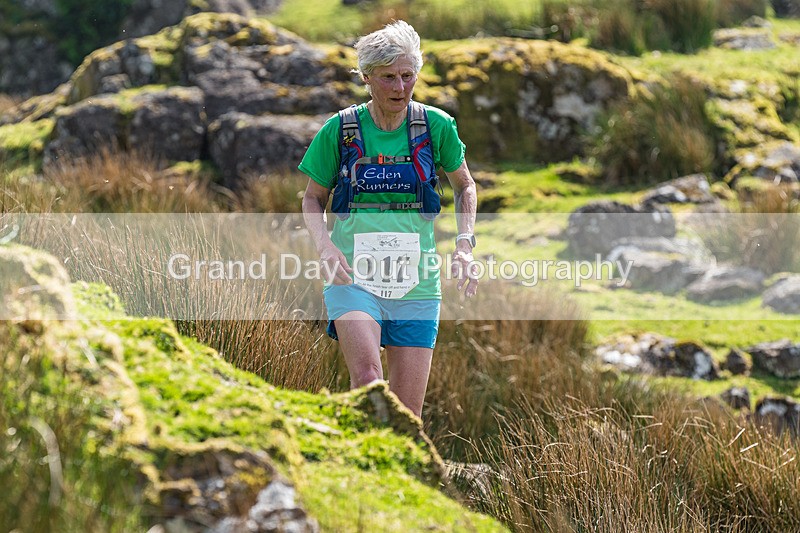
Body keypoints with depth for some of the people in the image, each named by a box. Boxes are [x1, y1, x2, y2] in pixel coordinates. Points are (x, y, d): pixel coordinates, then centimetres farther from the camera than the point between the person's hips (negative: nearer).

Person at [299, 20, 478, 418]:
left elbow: (465, 187, 18)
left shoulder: (436, 127, 2)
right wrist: (325, 245, -9)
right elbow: (313, 198, 11)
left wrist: (464, 244, 3)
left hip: (416, 285, 2)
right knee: (367, 377, -28)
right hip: (352, 278, -1)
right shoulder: (339, 130, -1)